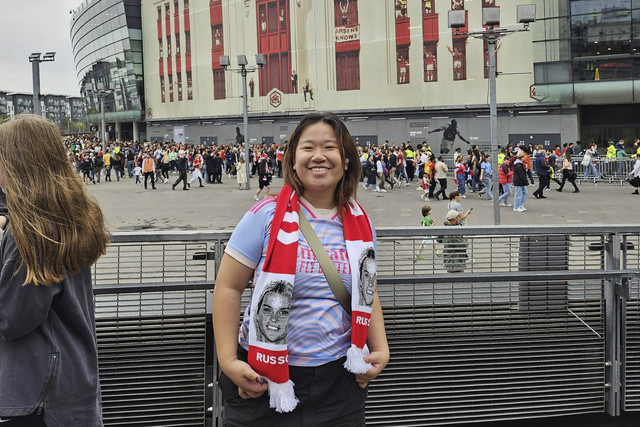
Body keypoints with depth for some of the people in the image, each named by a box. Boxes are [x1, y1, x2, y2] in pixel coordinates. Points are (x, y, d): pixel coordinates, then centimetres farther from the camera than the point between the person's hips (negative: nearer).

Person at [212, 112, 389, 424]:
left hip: (339, 376, 3)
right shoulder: (267, 215, -8)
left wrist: (381, 351, 3)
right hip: (264, 379, -3)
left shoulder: (360, 224, 5)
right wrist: (228, 361, -12)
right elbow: (228, 288, -6)